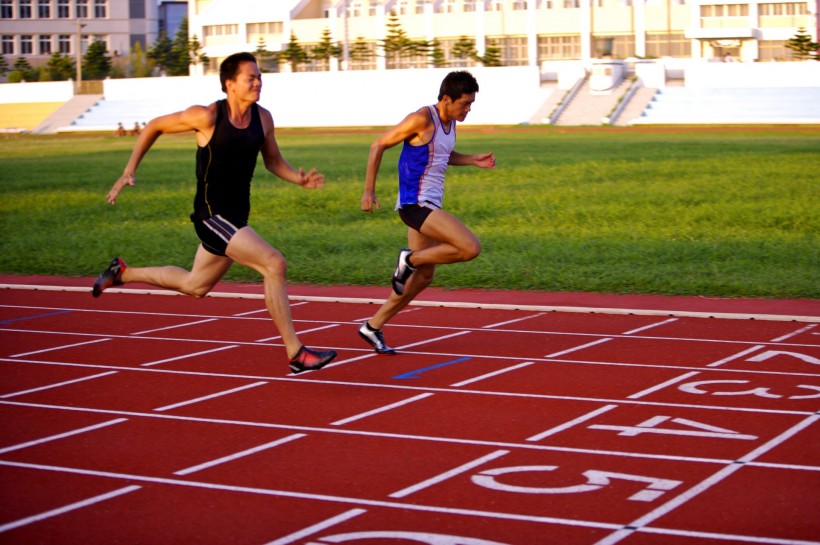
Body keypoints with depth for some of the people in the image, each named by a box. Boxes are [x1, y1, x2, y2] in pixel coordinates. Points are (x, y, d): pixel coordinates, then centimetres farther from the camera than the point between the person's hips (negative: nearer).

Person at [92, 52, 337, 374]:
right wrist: (129, 172, -5)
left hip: (236, 217, 8)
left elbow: (273, 161, 15)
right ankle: (296, 354, -17)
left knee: (195, 286, 23)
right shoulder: (207, 117, -16)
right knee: (274, 263, -22)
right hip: (212, 215, -8)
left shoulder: (263, 118, 1)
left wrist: (300, 179, -5)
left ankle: (122, 273, 42)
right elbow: (154, 127, -3)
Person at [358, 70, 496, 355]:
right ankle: (409, 259, -2)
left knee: (424, 276, 14)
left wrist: (474, 160, 13)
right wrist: (369, 190, -11)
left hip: (429, 205, 10)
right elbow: (379, 145, -10)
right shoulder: (422, 119, -15)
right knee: (471, 248, -20)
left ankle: (373, 326, 22)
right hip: (415, 204, -10)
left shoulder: (450, 122, 10)